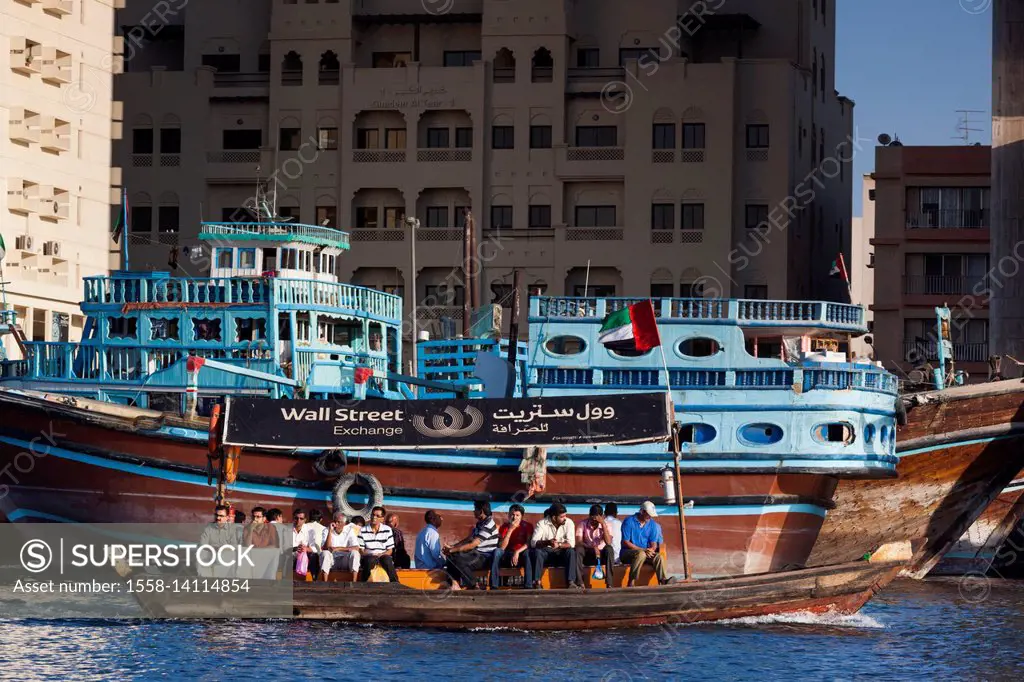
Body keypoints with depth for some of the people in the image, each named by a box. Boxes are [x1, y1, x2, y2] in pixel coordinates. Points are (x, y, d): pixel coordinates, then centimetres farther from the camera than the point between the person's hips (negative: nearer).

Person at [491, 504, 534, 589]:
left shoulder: (528, 526, -4)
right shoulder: (504, 526, -1)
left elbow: (529, 543, -16)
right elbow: (502, 547, -14)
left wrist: (517, 552, -33)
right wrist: (510, 530, -21)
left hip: (521, 556, -2)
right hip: (507, 556, 2)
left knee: (527, 553, -35)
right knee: (497, 551, -27)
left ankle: (528, 587, -39)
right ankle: (494, 586, -33)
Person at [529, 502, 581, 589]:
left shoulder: (569, 523, -8)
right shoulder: (542, 523, -12)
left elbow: (571, 543, -17)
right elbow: (533, 542, -22)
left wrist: (559, 545, -36)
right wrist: (547, 542, -41)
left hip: (561, 553, 1)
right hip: (546, 552, -1)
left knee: (571, 551, -30)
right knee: (537, 551, -32)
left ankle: (570, 582, -32)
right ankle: (536, 582, -29)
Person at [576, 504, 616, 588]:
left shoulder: (606, 525, -5)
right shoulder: (583, 524, -6)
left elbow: (608, 542, -20)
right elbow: (578, 542, -18)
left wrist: (603, 524, -23)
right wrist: (592, 547, -34)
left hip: (602, 555, 0)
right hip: (587, 555, 0)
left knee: (609, 549, -32)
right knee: (578, 549, -32)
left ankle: (609, 584, -34)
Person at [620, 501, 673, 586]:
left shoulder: (652, 524, 9)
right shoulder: (628, 522, -7)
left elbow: (654, 544, 7)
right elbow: (625, 542, -12)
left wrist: (651, 550, -18)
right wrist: (642, 550, -20)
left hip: (645, 552, 5)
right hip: (628, 553, -5)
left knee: (658, 557, -23)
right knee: (641, 554, -36)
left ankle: (663, 581, -42)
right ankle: (631, 583, -39)